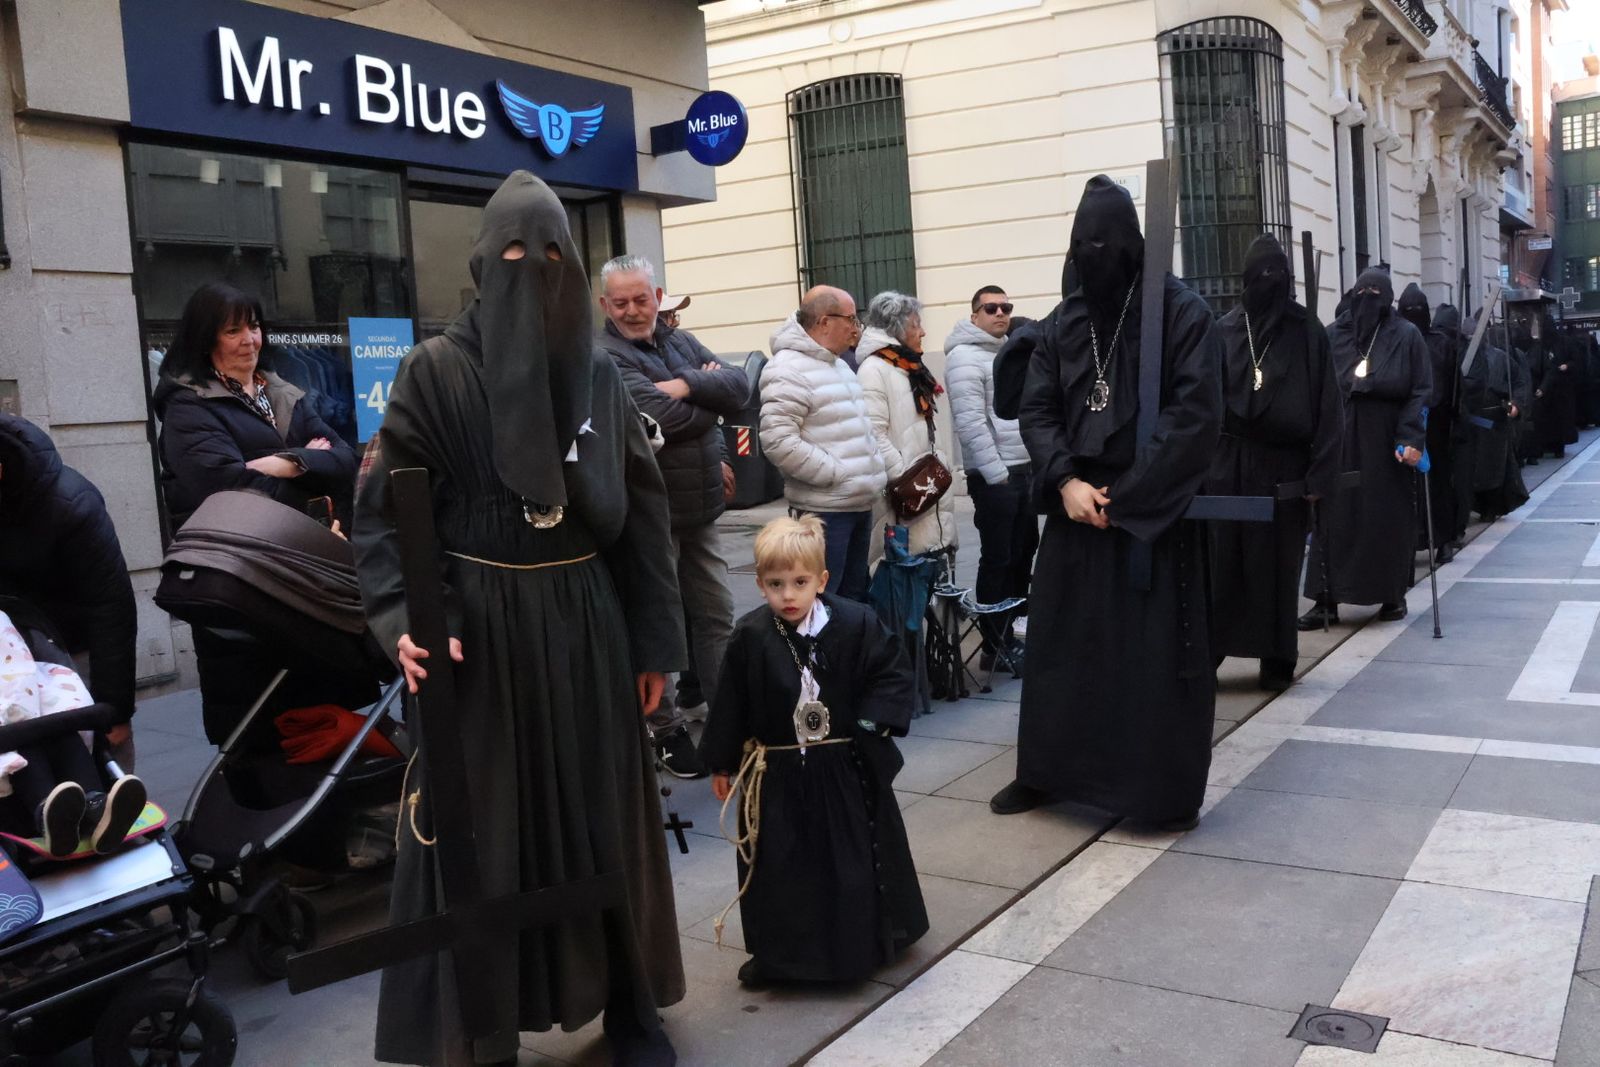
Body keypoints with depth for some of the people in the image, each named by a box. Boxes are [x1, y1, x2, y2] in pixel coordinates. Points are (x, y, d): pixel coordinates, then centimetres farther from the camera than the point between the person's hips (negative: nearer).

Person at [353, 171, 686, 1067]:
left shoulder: (602, 377, 5)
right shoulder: (436, 371, -4)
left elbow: (644, 514, 7)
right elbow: (386, 506, -7)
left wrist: (654, 642, 4)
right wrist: (405, 619, -21)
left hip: (586, 625, 3)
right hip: (479, 628, -3)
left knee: (604, 817, 11)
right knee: (484, 831, 4)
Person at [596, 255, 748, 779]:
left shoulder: (681, 342, 10)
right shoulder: (605, 357, -13)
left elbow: (739, 386, -3)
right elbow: (660, 416, -25)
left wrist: (687, 386, -18)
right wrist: (711, 399, -7)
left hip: (700, 509, 7)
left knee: (717, 616, 15)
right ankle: (667, 730, 20)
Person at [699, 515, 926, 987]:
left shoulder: (856, 624, -12)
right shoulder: (751, 637, -10)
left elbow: (894, 673, 1)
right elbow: (730, 704, -1)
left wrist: (873, 722, -11)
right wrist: (721, 764, 4)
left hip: (845, 768, 0)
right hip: (778, 772, 0)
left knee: (854, 859, 12)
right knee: (779, 865, 7)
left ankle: (863, 945, 32)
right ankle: (776, 953, 24)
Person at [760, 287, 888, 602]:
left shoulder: (839, 365, 18)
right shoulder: (788, 370, -15)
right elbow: (778, 441, -24)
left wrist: (875, 475, 12)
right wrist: (835, 474, -19)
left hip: (860, 504, 10)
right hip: (824, 509, -10)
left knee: (854, 596, 17)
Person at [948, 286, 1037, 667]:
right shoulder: (966, 356, -11)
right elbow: (971, 422, -19)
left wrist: (1035, 463, 14)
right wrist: (997, 473, -20)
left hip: (1024, 470, 9)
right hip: (994, 475, -9)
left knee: (1023, 553, 14)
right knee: (997, 560, -3)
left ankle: (1016, 631, 26)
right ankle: (995, 646, 7)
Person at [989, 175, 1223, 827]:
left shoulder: (1181, 312, -6)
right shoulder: (1065, 320, 8)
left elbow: (1196, 415, -13)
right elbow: (1036, 408, 6)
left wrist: (1124, 496, -15)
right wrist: (1066, 481, -10)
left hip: (1154, 514, -4)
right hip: (1076, 508, 5)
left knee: (1158, 653, 1)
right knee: (1059, 643, 11)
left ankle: (1169, 792, 15)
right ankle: (1045, 772, 25)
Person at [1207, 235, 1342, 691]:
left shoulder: (1307, 333, 1)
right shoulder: (1224, 331, 4)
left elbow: (1328, 408, -2)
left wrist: (1319, 476, -8)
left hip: (1284, 467, 0)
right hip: (1229, 466, 1)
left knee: (1279, 566, 5)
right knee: (1221, 564, 0)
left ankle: (1277, 662, 14)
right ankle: (1204, 654, 6)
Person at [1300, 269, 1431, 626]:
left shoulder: (1407, 336, 1)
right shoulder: (1334, 335, 6)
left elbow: (1422, 391, -4)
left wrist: (1412, 438, -14)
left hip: (1387, 439, -1)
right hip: (1341, 438, 2)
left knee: (1390, 518, 4)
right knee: (1334, 517, -1)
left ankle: (1394, 594, 17)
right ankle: (1327, 599, 0)